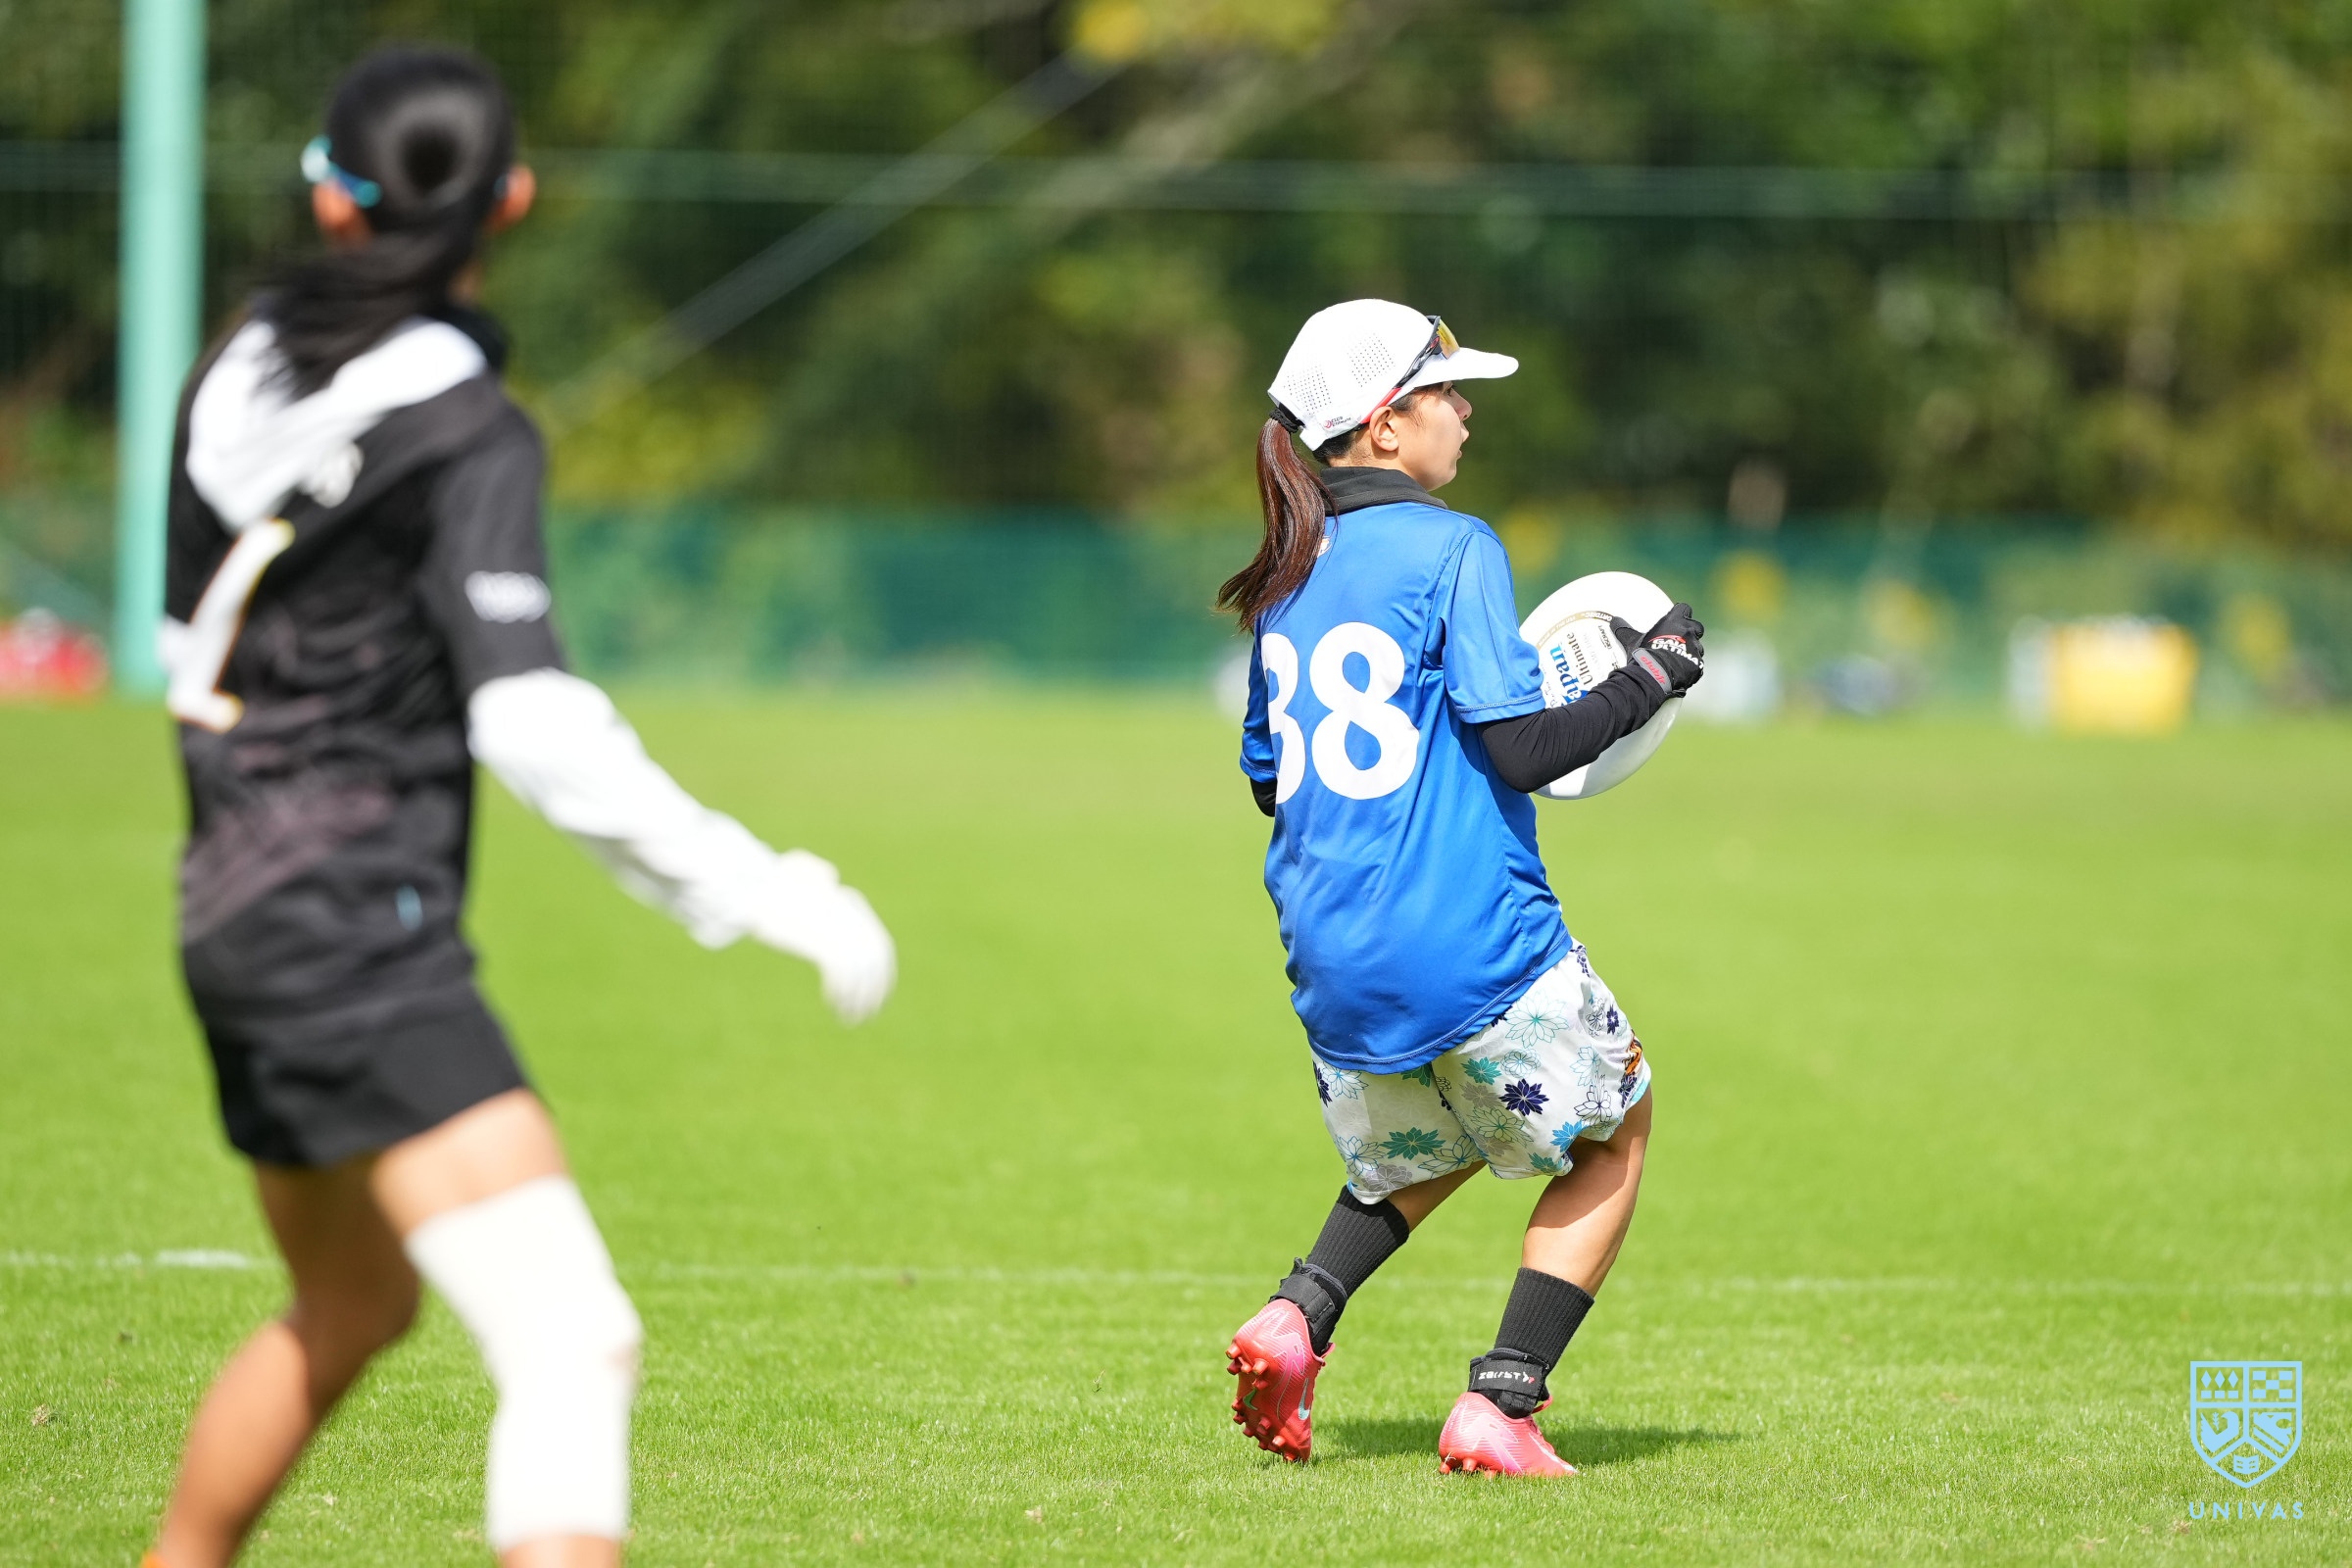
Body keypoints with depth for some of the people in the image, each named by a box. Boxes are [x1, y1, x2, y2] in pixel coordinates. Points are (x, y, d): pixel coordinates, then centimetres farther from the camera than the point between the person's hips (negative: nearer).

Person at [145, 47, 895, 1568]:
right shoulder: (466, 434, -14)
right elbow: (530, 718, -23)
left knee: (351, 1308, 30)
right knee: (572, 1342, -19)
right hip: (360, 929, -9)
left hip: (234, 914, 9)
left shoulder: (241, 374, 8)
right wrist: (756, 889, -22)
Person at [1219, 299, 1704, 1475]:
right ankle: (1499, 1405, 1)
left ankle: (1297, 1316, 4)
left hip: (1334, 968, 7)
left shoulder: (1284, 580, 11)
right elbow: (1521, 750, -16)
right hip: (1479, 955, -7)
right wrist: (1650, 678, -3)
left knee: (1423, 1148, 31)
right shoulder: (1451, 550, -11)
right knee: (1614, 1135, 15)